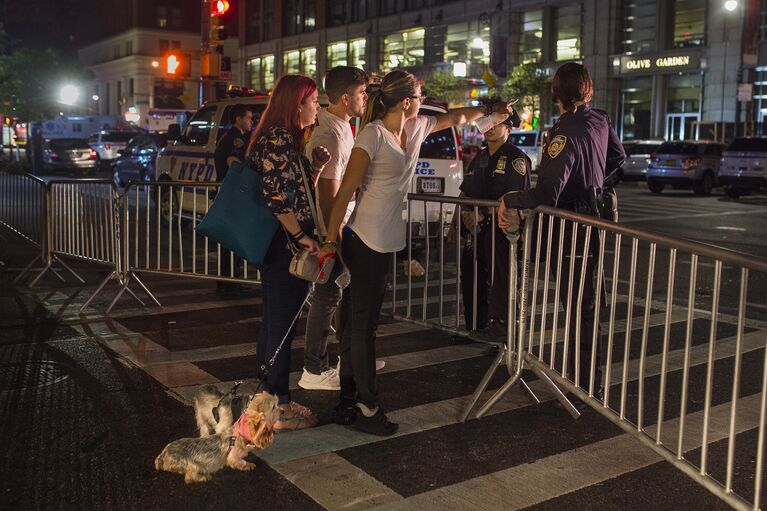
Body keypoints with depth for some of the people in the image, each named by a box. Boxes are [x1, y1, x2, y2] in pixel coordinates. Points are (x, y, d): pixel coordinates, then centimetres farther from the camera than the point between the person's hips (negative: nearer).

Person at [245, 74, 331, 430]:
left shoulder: (286, 139, 17)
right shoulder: (278, 139, -15)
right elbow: (275, 197, -21)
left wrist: (316, 167, 10)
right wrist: (301, 236, -19)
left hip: (283, 245, 11)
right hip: (284, 245, -11)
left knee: (274, 323, 16)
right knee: (281, 326, -3)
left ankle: (269, 397, 28)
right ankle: (278, 407, 7)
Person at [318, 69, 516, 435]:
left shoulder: (416, 128, 10)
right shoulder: (373, 135, -13)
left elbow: (454, 118, 30)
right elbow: (346, 190, -15)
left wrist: (492, 110, 34)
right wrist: (330, 240, -16)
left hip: (387, 241, 8)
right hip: (365, 241, -8)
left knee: (360, 322, 12)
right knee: (363, 325, -1)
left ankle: (348, 401, 20)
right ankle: (366, 407, 7)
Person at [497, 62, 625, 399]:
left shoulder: (564, 134, -24)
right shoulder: (600, 120, 3)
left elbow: (545, 195, -32)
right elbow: (617, 157, 24)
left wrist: (509, 200, -17)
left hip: (572, 229, -9)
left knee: (579, 308, -1)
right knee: (584, 303, 20)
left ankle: (587, 385, 9)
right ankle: (579, 375, 34)